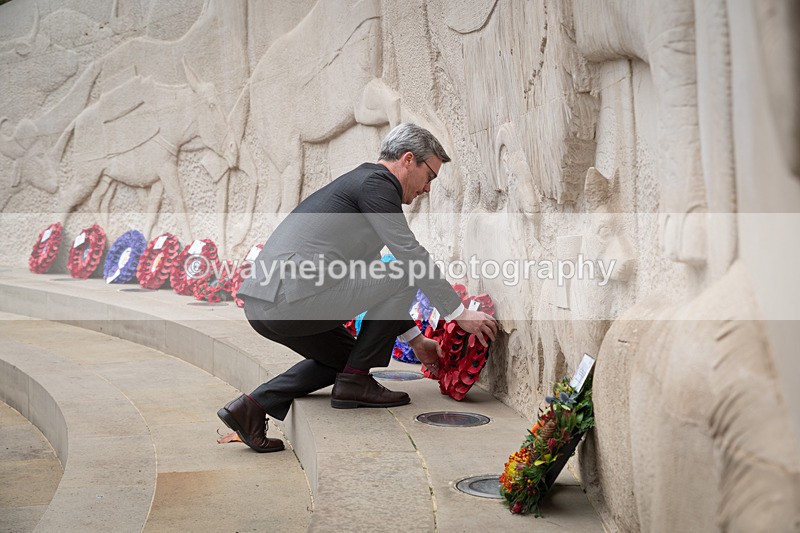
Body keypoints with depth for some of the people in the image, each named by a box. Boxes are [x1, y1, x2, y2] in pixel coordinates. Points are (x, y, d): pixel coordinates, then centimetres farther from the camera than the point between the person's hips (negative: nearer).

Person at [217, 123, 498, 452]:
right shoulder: (376, 182, -2)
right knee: (404, 276, -3)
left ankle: (253, 407, 16)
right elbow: (410, 254, -10)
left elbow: (371, 284, 34)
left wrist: (415, 340, 35)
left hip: (261, 301, 10)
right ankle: (355, 381, 2)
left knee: (343, 356, 29)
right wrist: (459, 314, -2)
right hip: (293, 296, -10)